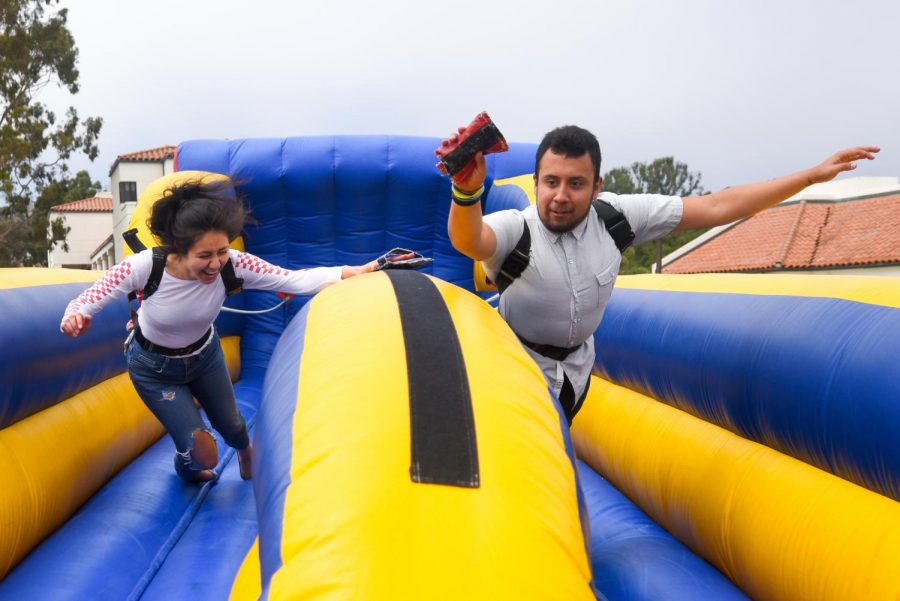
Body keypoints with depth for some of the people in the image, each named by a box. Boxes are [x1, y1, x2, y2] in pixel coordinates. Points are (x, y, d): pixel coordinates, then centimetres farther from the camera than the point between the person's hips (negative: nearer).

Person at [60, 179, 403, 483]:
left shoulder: (232, 264, -33)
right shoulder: (145, 266, -38)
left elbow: (293, 280, -39)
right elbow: (88, 301, -28)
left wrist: (355, 272, -52)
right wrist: (74, 318, -52)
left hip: (204, 354, 3)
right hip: (154, 368, -2)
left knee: (231, 425, 22)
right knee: (199, 449, -4)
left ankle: (245, 451, 64)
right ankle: (187, 470, 39)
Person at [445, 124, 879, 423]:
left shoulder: (615, 216, -17)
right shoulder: (514, 228, -27)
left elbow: (714, 208, -14)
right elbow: (468, 242, -51)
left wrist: (813, 175, -15)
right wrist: (466, 191, -75)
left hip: (576, 370, 4)